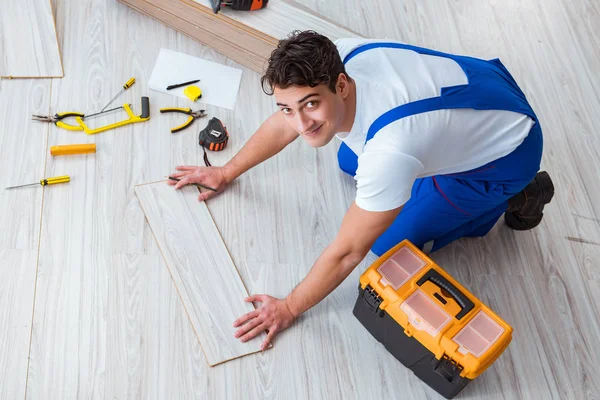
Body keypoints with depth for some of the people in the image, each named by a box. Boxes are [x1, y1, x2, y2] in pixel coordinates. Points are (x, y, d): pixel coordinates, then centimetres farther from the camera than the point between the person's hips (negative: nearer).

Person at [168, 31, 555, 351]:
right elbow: (283, 125, -2)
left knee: (390, 243, -1)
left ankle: (518, 196, 8)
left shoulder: (389, 151, -42)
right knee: (350, 162, 14)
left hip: (508, 148, -7)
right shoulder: (333, 63, -23)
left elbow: (347, 252, -29)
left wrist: (289, 308, -14)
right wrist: (227, 171, 8)